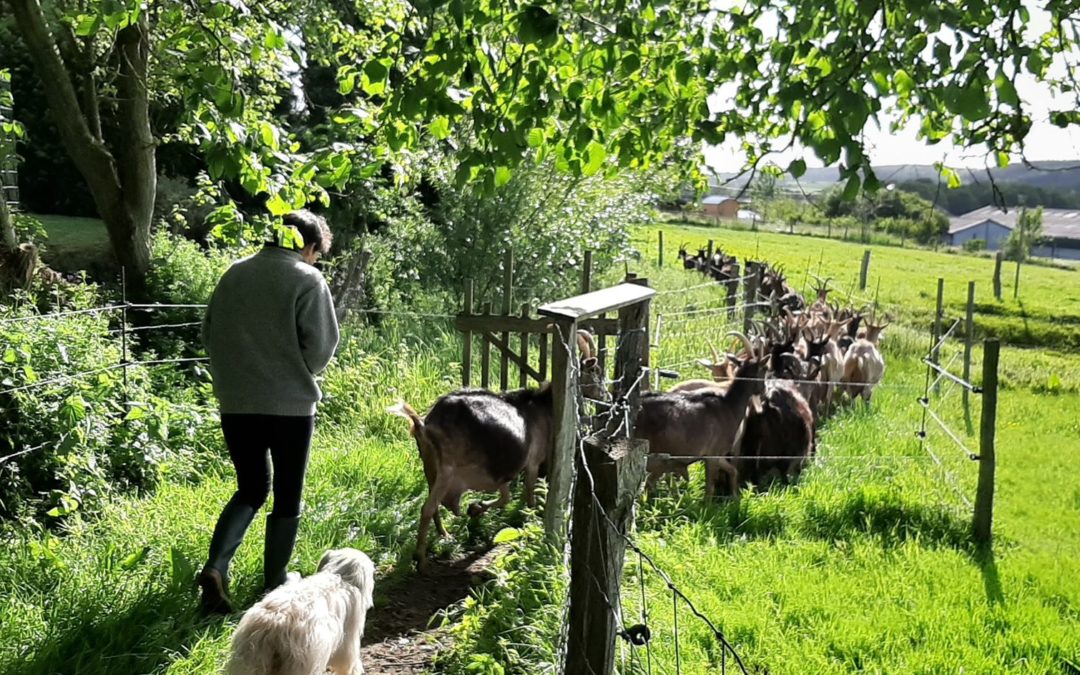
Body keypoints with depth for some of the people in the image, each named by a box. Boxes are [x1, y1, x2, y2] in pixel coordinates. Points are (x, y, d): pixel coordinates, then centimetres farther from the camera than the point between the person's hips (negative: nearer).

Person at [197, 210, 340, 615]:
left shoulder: (235, 274, 7)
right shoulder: (307, 280, -8)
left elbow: (209, 334, 11)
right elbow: (321, 344, -13)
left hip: (236, 403, 5)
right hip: (290, 404, -4)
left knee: (250, 490, 18)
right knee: (287, 497, 11)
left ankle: (215, 567, 0)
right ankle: (275, 585, 19)